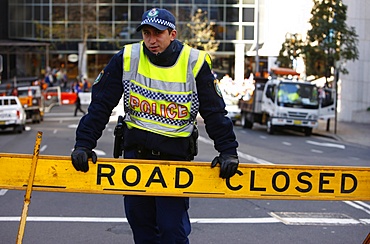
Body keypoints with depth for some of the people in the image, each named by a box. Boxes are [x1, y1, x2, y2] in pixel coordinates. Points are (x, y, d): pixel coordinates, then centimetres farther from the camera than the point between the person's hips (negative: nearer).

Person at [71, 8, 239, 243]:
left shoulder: (195, 63, -8)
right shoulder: (127, 58, -5)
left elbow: (215, 111, -4)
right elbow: (100, 105, -3)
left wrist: (228, 151, -12)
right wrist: (84, 144, -11)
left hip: (176, 155, -2)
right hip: (135, 151, 3)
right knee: (140, 223, 10)